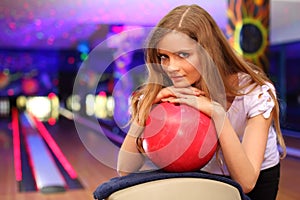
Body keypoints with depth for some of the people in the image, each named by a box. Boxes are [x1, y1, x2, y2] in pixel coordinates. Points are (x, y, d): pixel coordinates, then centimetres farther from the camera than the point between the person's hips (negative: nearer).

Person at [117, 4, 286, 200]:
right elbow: (126, 170, -22)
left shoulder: (255, 91, -23)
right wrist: (147, 107, -33)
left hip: (257, 177, 0)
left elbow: (246, 182, -30)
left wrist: (217, 112, -39)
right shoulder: (167, 94, -18)